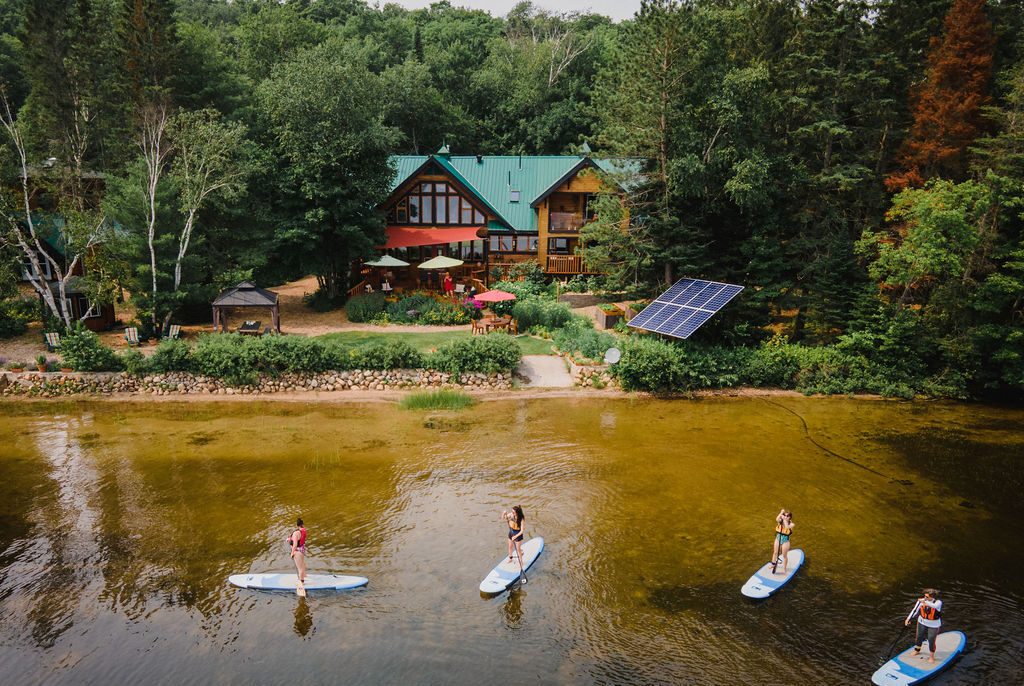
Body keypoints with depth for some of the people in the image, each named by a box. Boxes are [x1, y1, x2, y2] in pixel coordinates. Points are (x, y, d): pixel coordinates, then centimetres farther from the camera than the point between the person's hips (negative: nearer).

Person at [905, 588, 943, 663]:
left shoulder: (938, 602, -23)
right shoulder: (921, 600, -15)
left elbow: (935, 606, -47)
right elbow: (915, 609, -16)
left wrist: (925, 602, -61)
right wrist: (908, 618, -24)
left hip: (933, 625, -3)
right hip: (922, 622, 3)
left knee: (931, 640, 4)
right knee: (919, 637, 20)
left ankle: (932, 657, 28)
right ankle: (917, 650, 46)